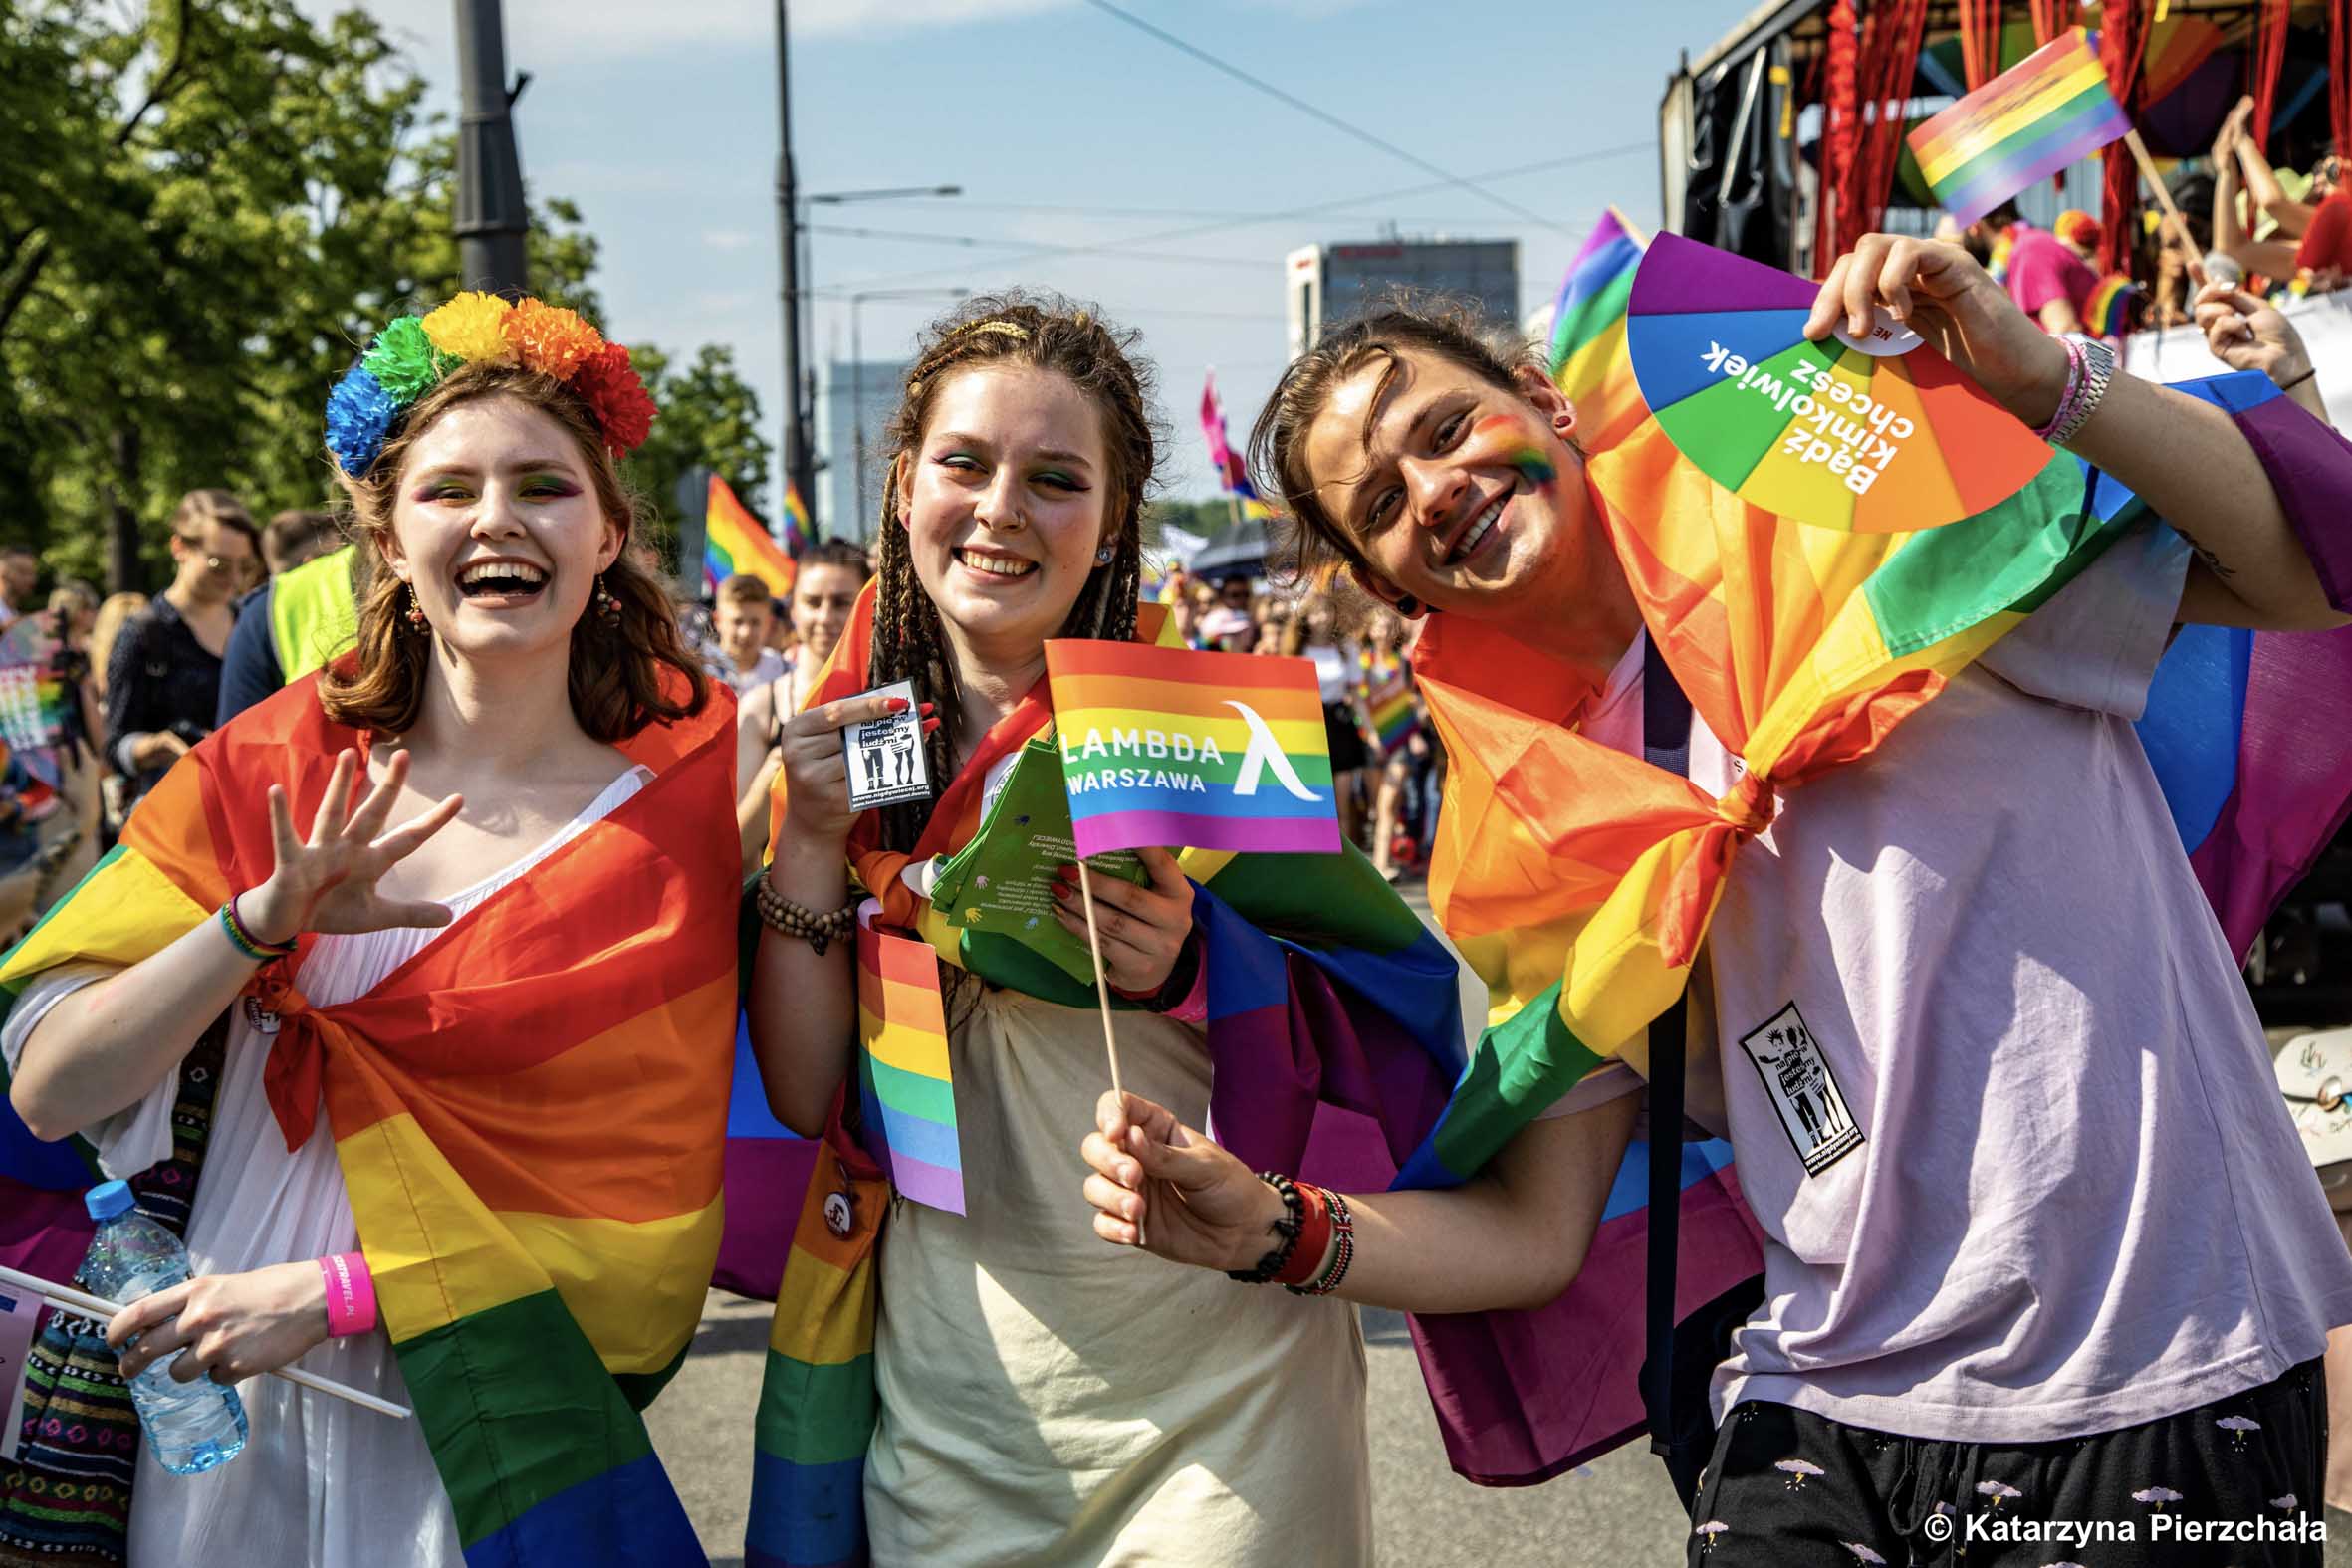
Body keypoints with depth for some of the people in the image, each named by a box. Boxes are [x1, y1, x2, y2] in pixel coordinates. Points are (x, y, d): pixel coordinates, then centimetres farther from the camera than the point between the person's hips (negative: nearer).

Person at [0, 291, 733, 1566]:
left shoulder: (672, 826, -10)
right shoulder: (267, 770, -3)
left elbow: (641, 1233, -9)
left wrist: (333, 1294, -16)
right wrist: (259, 924, -24)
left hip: (480, 1444, -2)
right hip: (218, 1425, 2)